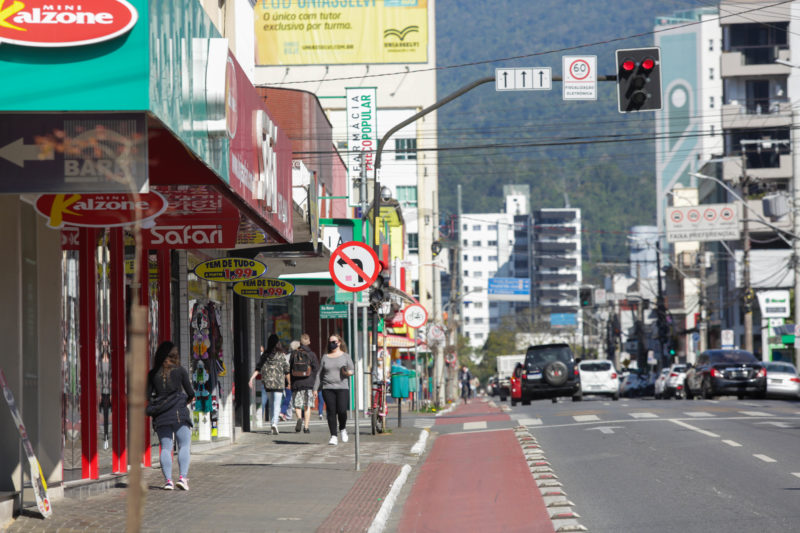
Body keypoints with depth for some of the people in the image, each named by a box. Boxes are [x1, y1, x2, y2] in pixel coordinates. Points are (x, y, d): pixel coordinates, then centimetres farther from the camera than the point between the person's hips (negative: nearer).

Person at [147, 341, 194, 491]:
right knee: (184, 446, 1)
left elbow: (147, 395, 2)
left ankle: (168, 479, -4)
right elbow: (190, 393, 0)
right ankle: (183, 477, -14)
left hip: (161, 416, 2)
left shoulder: (153, 374, 4)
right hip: (179, 412, -2)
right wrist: (186, 401, 21)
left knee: (165, 448, 5)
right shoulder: (180, 371, -1)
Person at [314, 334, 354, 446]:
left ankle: (343, 429, 15)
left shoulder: (345, 356, 9)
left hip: (342, 387, -2)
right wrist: (315, 389, 8)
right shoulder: (325, 357, 14)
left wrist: (349, 372, -18)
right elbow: (320, 374, 14)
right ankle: (334, 436, -1)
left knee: (342, 411, -13)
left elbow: (352, 369, 6)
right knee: (331, 412, -5)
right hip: (328, 388, 2)